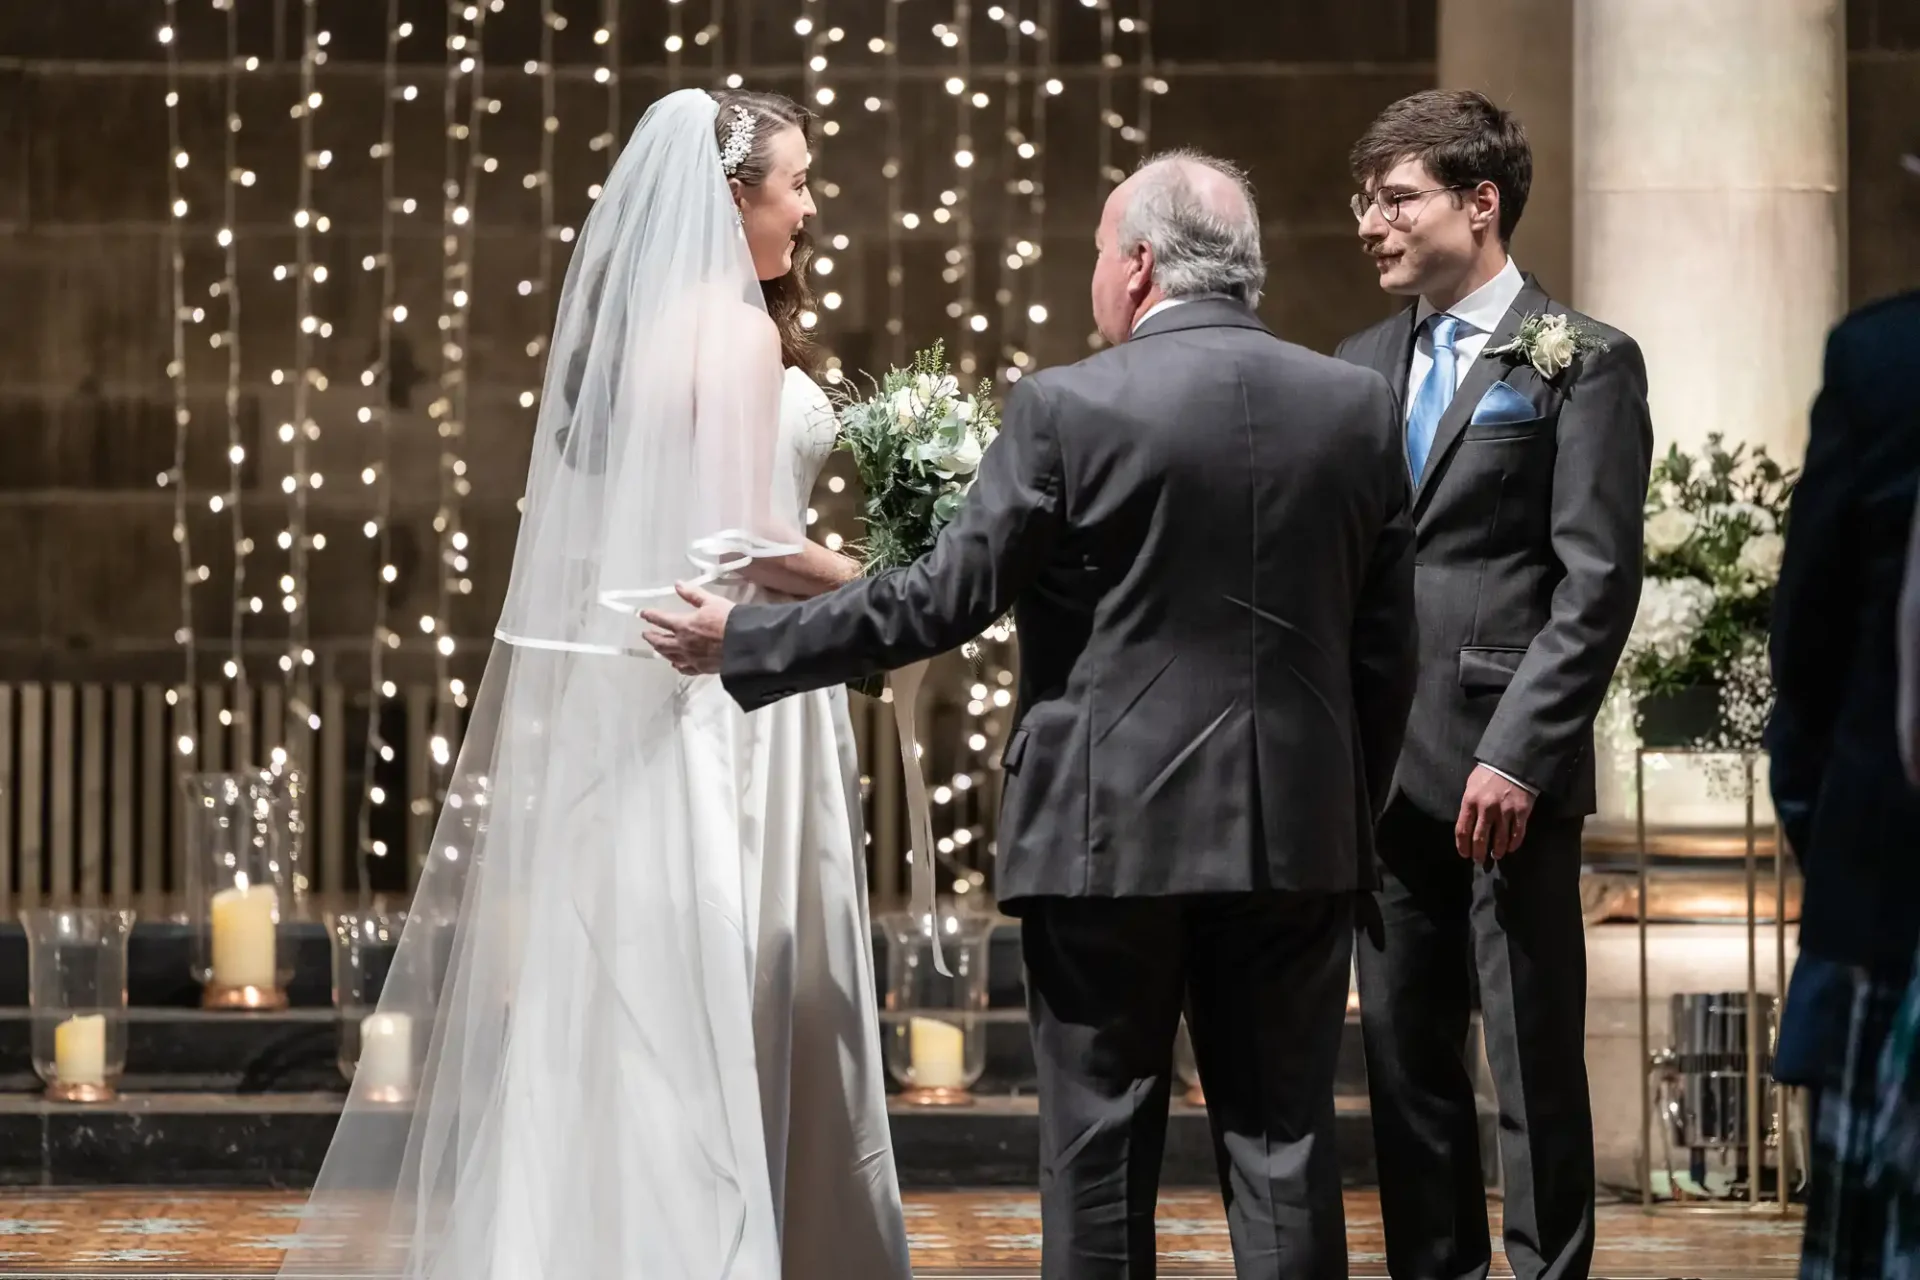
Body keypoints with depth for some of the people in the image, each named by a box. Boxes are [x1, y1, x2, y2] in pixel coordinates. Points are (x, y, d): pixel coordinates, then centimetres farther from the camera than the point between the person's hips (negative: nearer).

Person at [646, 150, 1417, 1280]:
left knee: (1102, 1149, 5)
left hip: (1111, 835, -3)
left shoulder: (1069, 410, -9)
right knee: (1285, 1143, 7)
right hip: (1300, 837, 3)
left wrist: (746, 644, 3)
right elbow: (1387, 648, 6)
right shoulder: (1359, 406, 3)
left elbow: (943, 599, -8)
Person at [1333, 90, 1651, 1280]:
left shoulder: (1583, 361, -3)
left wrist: (1516, 753, -16)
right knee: (1405, 1055, 9)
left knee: (1534, 1058, -1)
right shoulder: (1363, 364, 14)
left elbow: (1598, 581, -9)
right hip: (1383, 769, 6)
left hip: (1504, 772, -5)